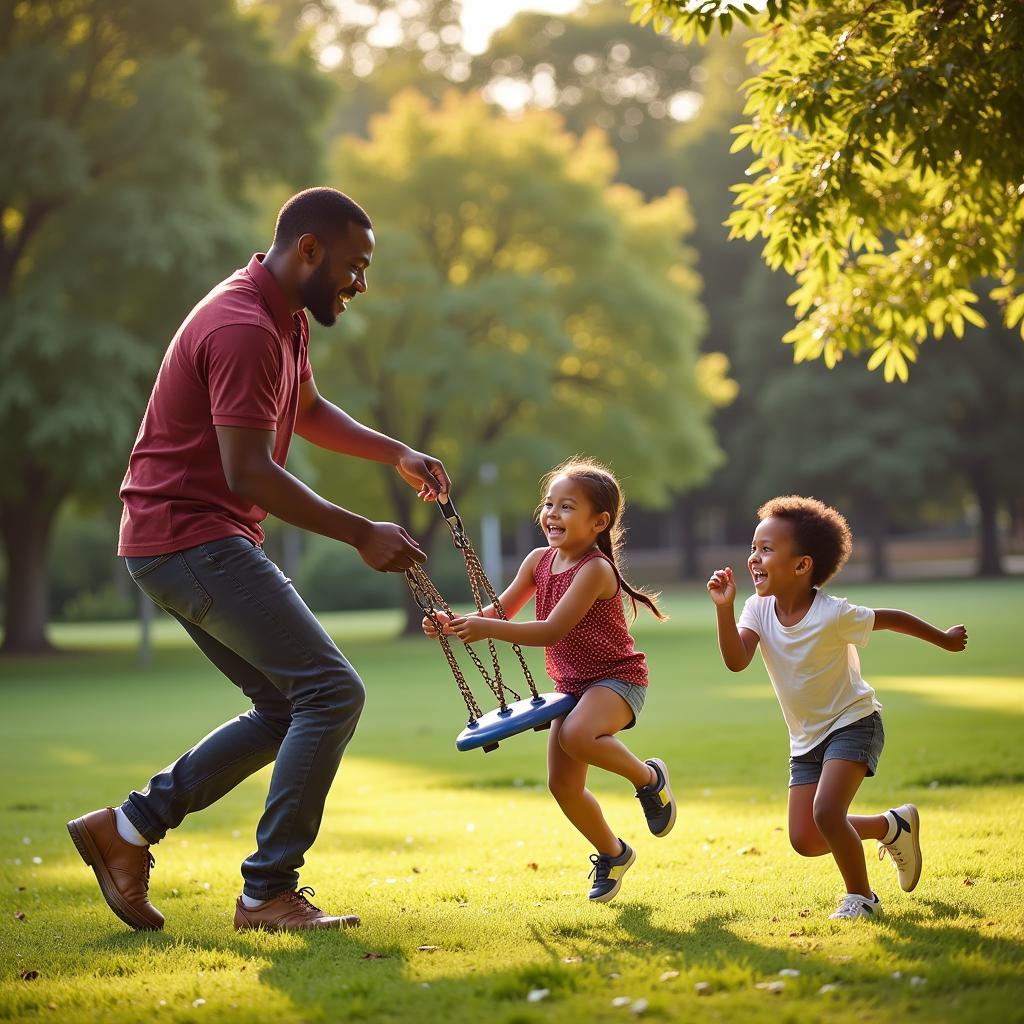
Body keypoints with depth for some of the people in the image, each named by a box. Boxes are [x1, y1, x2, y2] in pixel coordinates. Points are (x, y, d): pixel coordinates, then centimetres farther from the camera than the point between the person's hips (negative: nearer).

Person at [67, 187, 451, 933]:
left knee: (288, 710, 12)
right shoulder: (242, 329, -19)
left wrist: (397, 455, 19)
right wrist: (362, 534, -20)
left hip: (202, 546, 11)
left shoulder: (286, 321, 14)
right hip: (192, 538, -11)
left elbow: (309, 411, 32)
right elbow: (250, 474, -24)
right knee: (332, 691, -14)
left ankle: (129, 828, 15)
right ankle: (269, 893, -10)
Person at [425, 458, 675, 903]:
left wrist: (487, 630, -37)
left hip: (618, 679, -7)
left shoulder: (595, 569, -22)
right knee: (562, 784, 3)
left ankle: (649, 777, -8)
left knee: (577, 734, -36)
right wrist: (457, 623, -12)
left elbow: (551, 631, -29)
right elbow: (501, 610, 7)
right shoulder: (539, 561, 1)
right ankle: (612, 854, 29)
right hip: (573, 684, 8)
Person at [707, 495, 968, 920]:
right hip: (806, 737, 6)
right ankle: (894, 827, 25)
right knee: (804, 840, 2)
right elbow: (736, 661, -24)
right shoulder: (758, 610, -10)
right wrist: (725, 608, -37)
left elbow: (889, 618, -7)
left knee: (826, 813, -25)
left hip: (852, 723, -6)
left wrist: (944, 639, 6)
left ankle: (860, 897, -1)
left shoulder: (832, 615, -23)